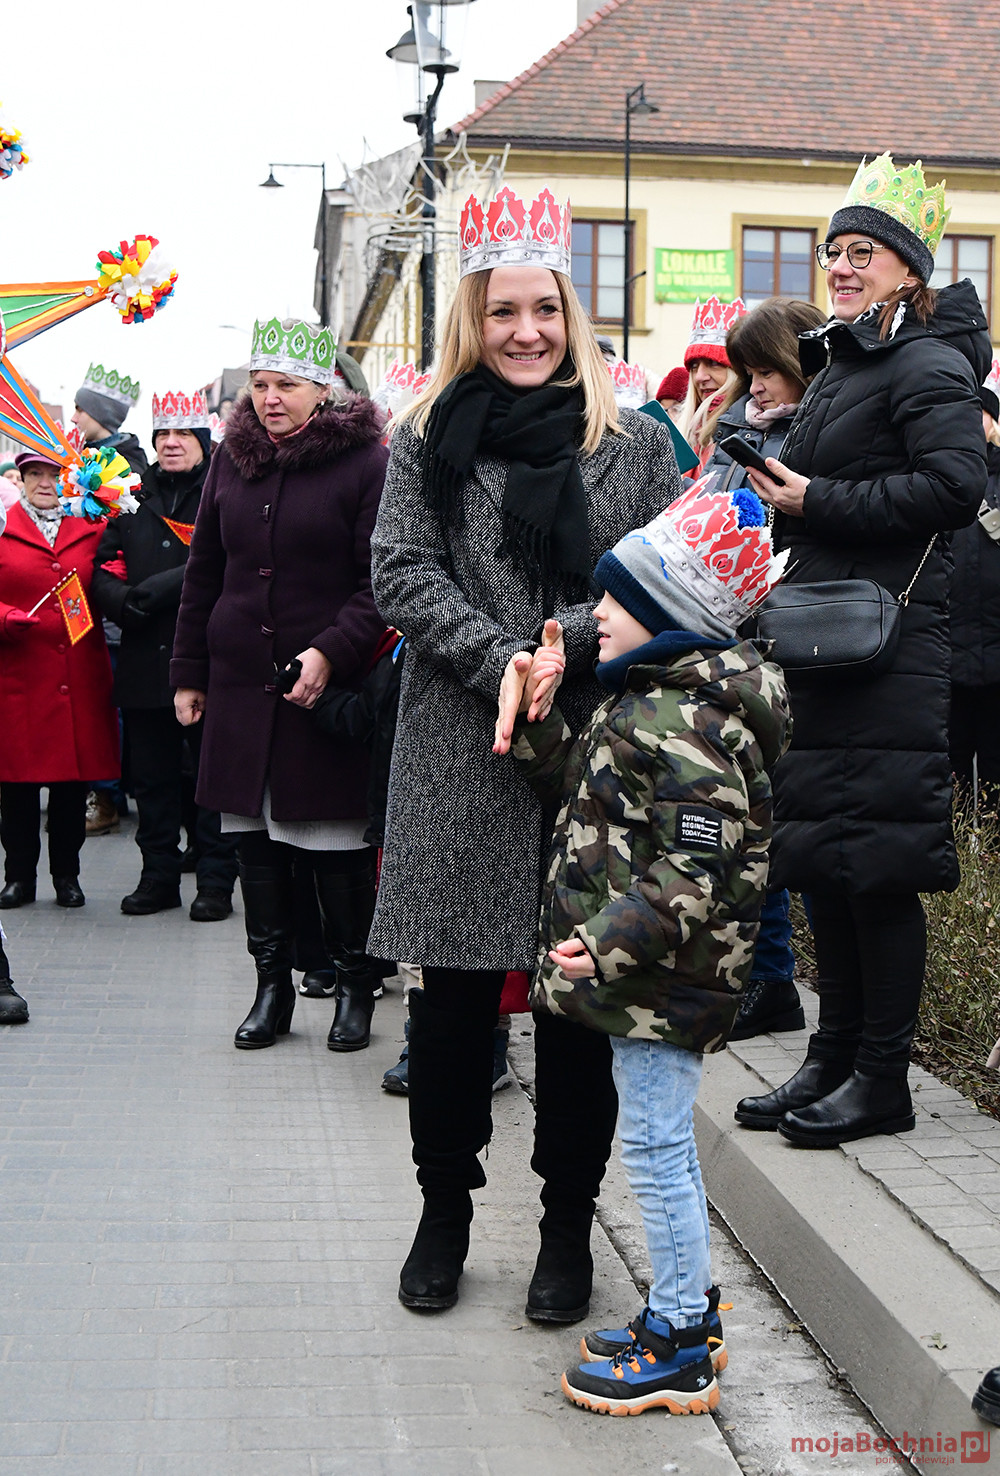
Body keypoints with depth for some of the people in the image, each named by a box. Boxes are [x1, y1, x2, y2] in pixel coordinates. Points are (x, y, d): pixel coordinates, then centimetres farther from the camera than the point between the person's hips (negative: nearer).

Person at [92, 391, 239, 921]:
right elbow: (102, 566, 10)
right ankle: (159, 874, 23)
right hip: (145, 661, 5)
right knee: (152, 775, 11)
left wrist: (162, 587, -20)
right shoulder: (133, 495, 13)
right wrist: (124, 601, -9)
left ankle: (215, 881, 11)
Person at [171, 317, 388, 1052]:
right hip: (241, 685, 5)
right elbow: (204, 573, 16)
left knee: (338, 842, 0)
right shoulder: (233, 459, 11)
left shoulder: (365, 463, -5)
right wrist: (189, 672, 13)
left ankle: (356, 987, 16)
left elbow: (380, 580, -8)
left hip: (328, 688, -5)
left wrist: (333, 652, -21)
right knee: (257, 838, 9)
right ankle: (273, 985, 20)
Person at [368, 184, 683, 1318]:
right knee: (453, 994, 6)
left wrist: (569, 642, -14)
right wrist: (504, 662, -14)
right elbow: (401, 573, 0)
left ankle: (568, 1225, 20)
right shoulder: (429, 437, 8)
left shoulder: (633, 445, 8)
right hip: (460, 757, 0)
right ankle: (445, 1209, 24)